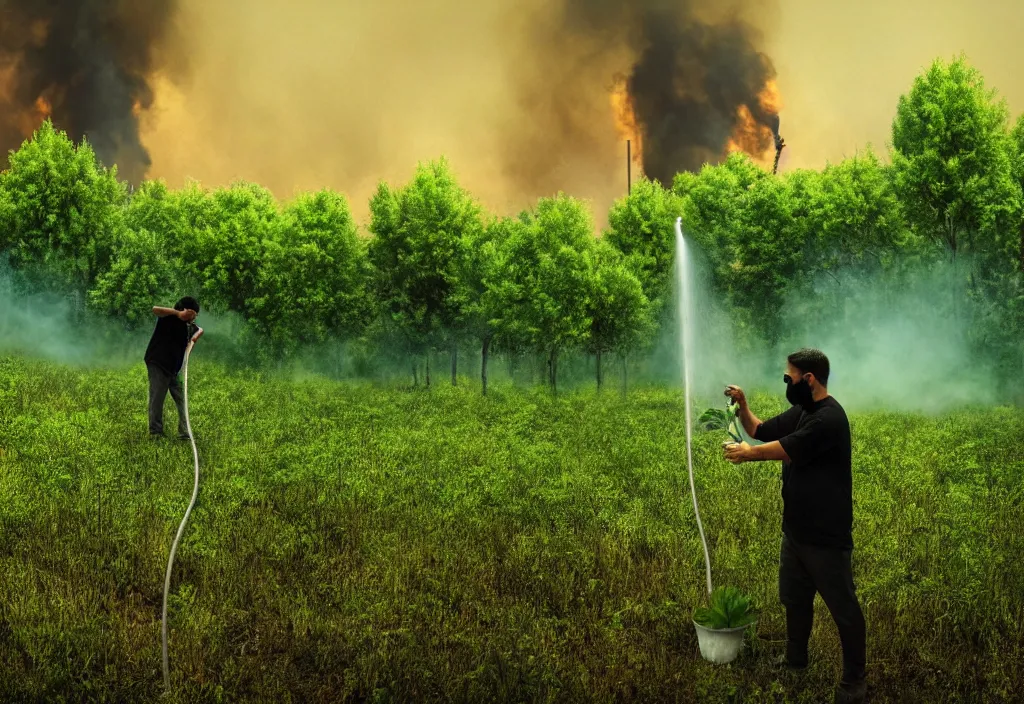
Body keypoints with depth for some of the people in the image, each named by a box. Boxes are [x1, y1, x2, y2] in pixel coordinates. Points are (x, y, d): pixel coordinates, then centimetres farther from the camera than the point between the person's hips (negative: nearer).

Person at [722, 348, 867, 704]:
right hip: (796, 529, 10)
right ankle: (795, 657, 41)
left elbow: (781, 449, -23)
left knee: (842, 606, 2)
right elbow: (760, 431, 14)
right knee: (795, 597, 23)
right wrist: (742, 404, -3)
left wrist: (746, 453, -7)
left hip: (826, 535, -10)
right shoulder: (800, 412, 7)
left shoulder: (829, 418, -24)